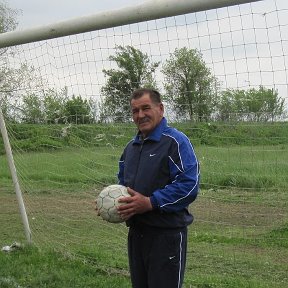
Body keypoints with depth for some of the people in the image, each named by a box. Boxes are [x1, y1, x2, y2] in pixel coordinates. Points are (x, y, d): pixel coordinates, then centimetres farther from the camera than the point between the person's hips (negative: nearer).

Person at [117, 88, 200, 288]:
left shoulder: (175, 141, -11)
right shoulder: (131, 146, 16)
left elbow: (189, 186, -20)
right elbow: (123, 182, 27)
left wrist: (150, 203, -23)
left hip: (166, 235, -8)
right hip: (136, 232, 8)